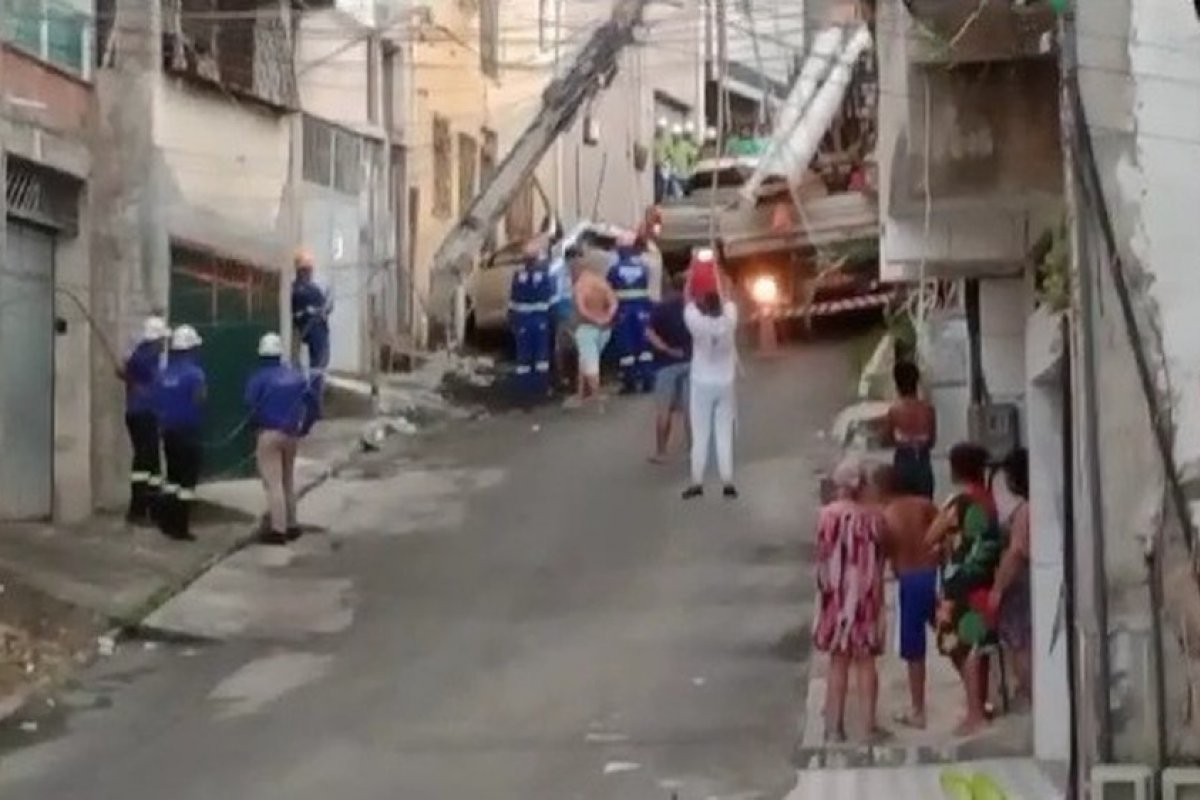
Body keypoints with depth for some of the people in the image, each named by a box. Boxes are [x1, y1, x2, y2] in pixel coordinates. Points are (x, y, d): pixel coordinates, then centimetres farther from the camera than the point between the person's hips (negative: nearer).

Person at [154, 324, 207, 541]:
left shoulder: (164, 374, 5)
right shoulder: (194, 373, -16)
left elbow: (157, 403, 7)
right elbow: (198, 402, -19)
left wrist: (164, 422, 16)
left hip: (168, 431, 7)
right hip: (188, 432, -7)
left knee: (173, 475, 19)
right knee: (188, 479, 0)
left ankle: (167, 522, 23)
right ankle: (180, 527, -1)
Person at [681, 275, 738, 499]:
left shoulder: (698, 324, -16)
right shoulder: (729, 322, -9)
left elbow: (689, 303, -1)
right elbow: (727, 300, 8)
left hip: (701, 385, -2)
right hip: (725, 385, 2)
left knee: (700, 436, 2)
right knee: (724, 436, 5)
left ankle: (697, 483, 3)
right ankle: (728, 483, 5)